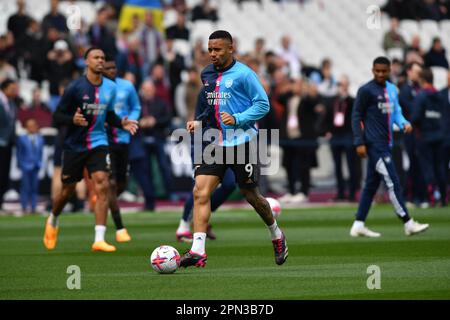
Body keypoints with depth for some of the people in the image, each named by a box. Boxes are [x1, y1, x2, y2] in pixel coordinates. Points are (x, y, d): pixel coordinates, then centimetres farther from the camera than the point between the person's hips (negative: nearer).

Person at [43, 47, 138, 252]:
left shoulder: (110, 88, 3)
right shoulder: (75, 87, -11)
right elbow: (57, 116, -8)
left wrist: (121, 123, -2)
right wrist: (73, 120, -28)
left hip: (98, 143, 2)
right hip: (74, 145, -2)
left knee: (102, 185, -17)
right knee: (68, 189, 8)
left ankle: (99, 239, -18)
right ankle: (52, 221, 42)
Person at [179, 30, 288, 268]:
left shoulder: (243, 74, -9)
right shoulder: (207, 75, 11)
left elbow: (263, 104, -8)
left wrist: (237, 119, -19)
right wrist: (199, 122, 7)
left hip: (241, 142, -5)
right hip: (214, 143, 5)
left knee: (251, 195, 6)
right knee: (200, 191, -12)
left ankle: (276, 235, 34)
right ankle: (198, 251, -17)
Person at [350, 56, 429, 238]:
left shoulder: (392, 89, 14)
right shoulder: (366, 90, -8)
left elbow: (396, 111, 20)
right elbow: (356, 116, -7)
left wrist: (404, 123, -2)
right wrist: (359, 143, -13)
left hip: (386, 144, 8)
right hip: (375, 144, -8)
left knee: (372, 184, 10)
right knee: (392, 183, -9)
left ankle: (358, 226, 15)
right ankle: (408, 224, -8)